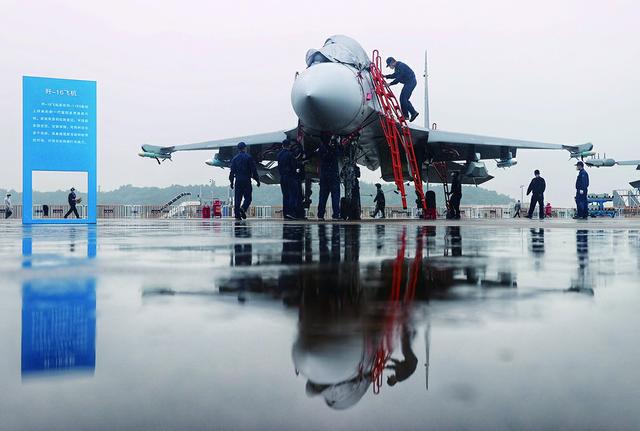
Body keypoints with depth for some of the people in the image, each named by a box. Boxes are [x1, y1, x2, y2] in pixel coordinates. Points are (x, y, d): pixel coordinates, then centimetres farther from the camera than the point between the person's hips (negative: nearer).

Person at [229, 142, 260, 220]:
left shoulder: (234, 158, 9)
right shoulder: (249, 157, -2)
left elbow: (232, 171, 10)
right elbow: (254, 170, -4)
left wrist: (231, 182, 16)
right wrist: (257, 180, 1)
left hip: (237, 181, 3)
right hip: (247, 181, -3)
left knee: (237, 198, 5)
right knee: (247, 197, 2)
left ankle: (237, 215, 0)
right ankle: (243, 208, -23)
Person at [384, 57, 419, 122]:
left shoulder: (400, 66, -18)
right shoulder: (397, 66, 15)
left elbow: (398, 78, -22)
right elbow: (394, 75, 31)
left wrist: (390, 84, -17)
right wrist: (385, 76, 23)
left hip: (411, 82, -11)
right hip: (408, 82, 11)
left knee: (403, 98, -14)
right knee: (402, 98, 10)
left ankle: (413, 112, -12)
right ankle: (405, 115, 12)